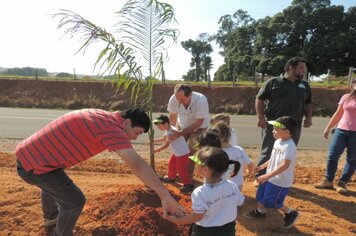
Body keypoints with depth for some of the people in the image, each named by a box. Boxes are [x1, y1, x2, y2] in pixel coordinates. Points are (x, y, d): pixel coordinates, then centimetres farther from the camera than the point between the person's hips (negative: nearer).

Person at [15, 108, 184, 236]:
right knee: (74, 201, -1)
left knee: (50, 184, 35)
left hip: (27, 153, 10)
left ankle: (50, 219, 63)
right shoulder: (111, 127, -26)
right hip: (36, 164, -10)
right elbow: (137, 163, -36)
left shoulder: (104, 116, 4)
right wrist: (164, 195, -37)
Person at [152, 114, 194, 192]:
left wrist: (156, 150, -16)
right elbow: (164, 138, 21)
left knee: (181, 169, -4)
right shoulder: (167, 130, 3)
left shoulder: (171, 132, -29)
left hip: (182, 153, -11)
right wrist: (154, 140, 15)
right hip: (176, 152, 11)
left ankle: (189, 184, 6)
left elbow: (166, 145, -25)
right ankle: (171, 177, 45)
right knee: (171, 164, 24)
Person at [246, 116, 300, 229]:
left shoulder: (289, 146, -28)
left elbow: (285, 165, -36)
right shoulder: (277, 142, 2)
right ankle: (260, 212, 44)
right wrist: (263, 166, 21)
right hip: (271, 177, 9)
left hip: (281, 181, -9)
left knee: (271, 201, 2)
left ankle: (291, 213, 24)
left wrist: (267, 176, -40)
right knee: (260, 193, 20)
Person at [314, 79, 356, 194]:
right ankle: (328, 180, 12)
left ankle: (342, 182, 16)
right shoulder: (346, 97, 7)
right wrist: (328, 128, 13)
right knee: (332, 155, 0)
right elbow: (338, 114, 13)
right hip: (341, 130, 2)